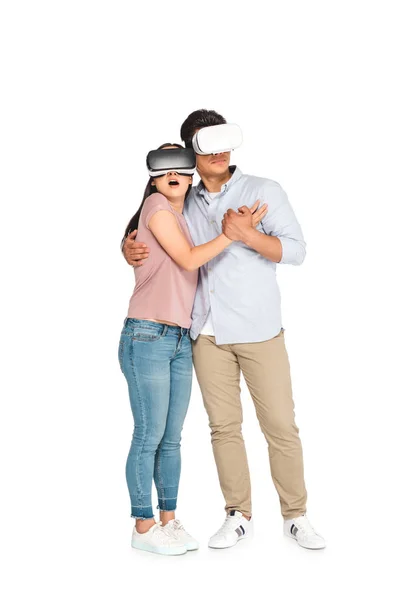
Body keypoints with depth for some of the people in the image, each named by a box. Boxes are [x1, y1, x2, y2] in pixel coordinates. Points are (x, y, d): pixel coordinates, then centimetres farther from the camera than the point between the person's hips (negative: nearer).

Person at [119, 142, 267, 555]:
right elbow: (188, 259, -10)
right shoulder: (156, 206, -5)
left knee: (171, 438, 11)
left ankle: (168, 521, 21)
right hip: (147, 338, -7)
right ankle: (143, 527, 9)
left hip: (180, 342, 8)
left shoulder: (186, 217, 18)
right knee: (149, 437, -2)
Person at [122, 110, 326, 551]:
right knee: (223, 426, 6)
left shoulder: (264, 191, 1)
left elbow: (295, 250, -6)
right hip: (208, 332, 3)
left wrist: (248, 235, -22)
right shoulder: (185, 204, 10)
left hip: (259, 329, -2)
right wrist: (130, 249, -6)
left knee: (280, 425, 0)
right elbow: (141, 232, 18)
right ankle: (238, 516, 19)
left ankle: (295, 516, 14)